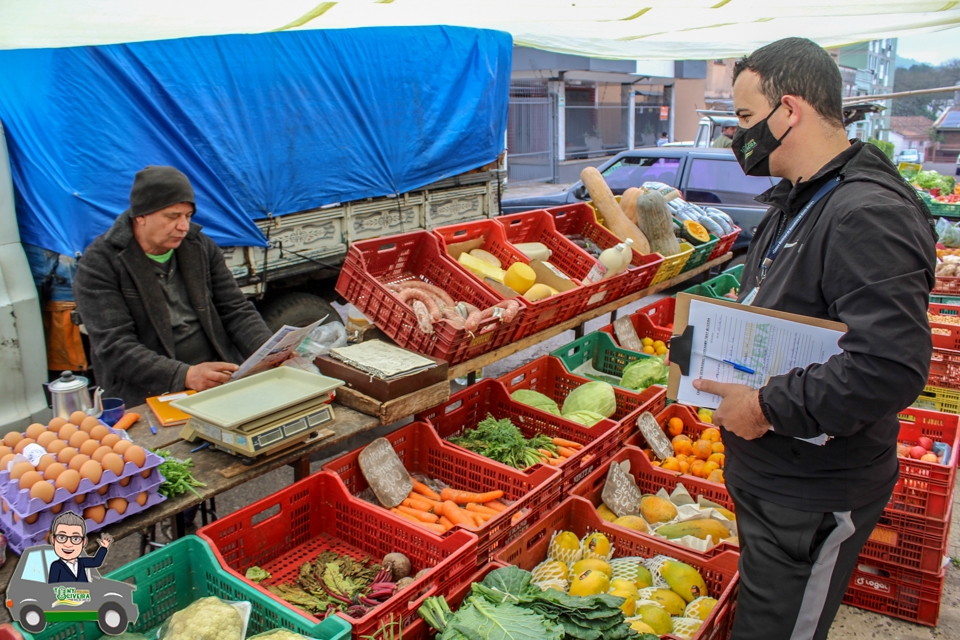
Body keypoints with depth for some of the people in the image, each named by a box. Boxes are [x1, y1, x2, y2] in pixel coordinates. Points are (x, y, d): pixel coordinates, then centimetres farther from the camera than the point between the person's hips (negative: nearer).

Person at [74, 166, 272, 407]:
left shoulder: (201, 247, 10)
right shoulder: (99, 263, -5)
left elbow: (237, 311, 10)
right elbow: (114, 347, -13)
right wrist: (185, 375, -29)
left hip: (222, 375, 5)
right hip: (147, 394, -5)